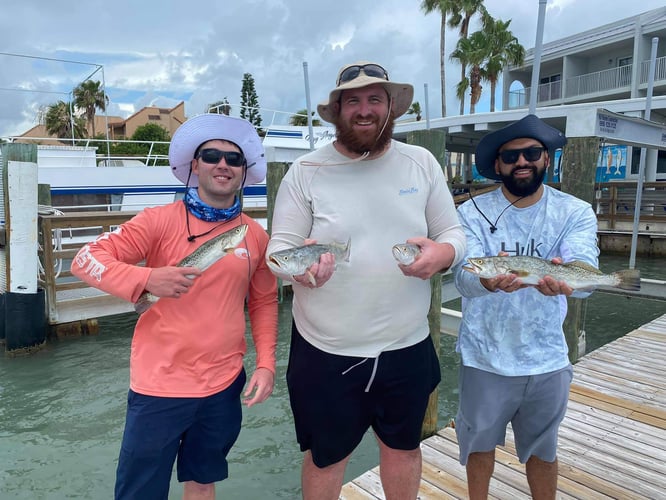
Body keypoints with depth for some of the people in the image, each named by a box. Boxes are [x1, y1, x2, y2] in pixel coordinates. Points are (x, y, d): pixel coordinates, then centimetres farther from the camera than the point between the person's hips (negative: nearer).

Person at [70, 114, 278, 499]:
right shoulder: (161, 220, -10)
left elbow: (264, 302, 9)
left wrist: (266, 364, 1)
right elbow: (86, 259, -11)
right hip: (160, 385, -3)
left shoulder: (255, 234, 0)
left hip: (225, 386, 3)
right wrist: (147, 279, -27)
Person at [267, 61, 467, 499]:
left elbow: (454, 233, 4)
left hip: (408, 347, 2)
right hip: (325, 352, -1)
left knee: (404, 446, 25)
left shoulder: (422, 163, 0)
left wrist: (442, 253, -20)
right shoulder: (305, 171, -6)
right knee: (325, 457, 19)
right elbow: (277, 249, -6)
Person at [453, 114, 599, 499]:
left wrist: (562, 279, -46)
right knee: (481, 442, 20)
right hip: (484, 357, 0)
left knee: (542, 449, 21)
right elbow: (463, 278, -22)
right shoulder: (473, 213, -9)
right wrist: (489, 280, -45)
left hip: (546, 359, 1)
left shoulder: (576, 213, -6)